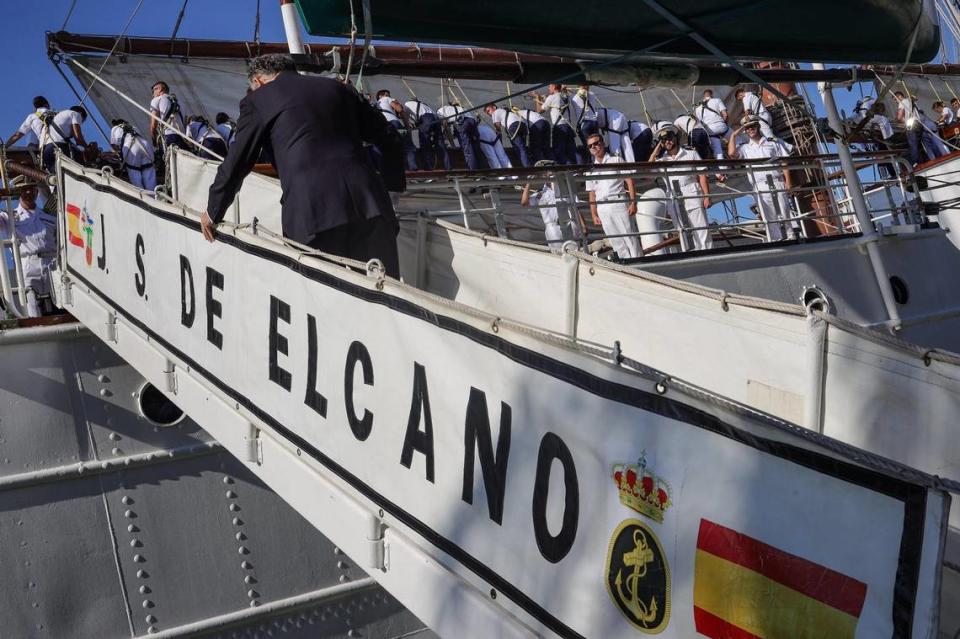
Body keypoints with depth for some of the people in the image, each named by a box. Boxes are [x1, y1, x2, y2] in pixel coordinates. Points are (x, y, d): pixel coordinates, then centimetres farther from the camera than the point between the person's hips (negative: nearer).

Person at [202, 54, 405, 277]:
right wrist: (391, 184, 37)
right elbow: (389, 139, 24)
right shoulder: (336, 88, 24)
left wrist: (213, 213, 25)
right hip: (370, 201, 4)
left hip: (312, 210, -4)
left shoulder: (257, 101, 12)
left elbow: (236, 162, 12)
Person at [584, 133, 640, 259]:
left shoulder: (616, 160, 6)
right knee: (617, 243, 3)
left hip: (618, 202, -4)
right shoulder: (591, 170, 16)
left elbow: (629, 181, 0)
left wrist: (633, 202, -9)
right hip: (602, 208, 4)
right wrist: (594, 215, 9)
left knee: (629, 237, -8)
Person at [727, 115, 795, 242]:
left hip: (778, 183, 0)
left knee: (784, 215, -2)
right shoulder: (745, 148, 14)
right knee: (770, 219, -3)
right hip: (761, 187, 0)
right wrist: (733, 135, 4)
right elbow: (732, 153, -7)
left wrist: (788, 181, -2)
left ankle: (790, 239, 2)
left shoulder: (773, 142, 15)